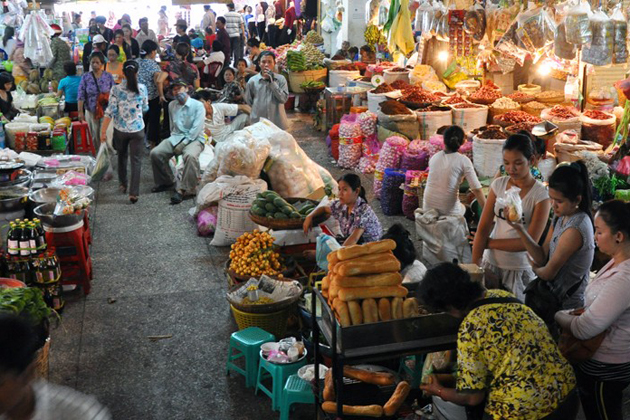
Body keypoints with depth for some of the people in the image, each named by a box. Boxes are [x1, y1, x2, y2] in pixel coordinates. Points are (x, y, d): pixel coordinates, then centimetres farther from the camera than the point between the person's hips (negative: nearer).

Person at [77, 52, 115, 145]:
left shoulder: (108, 76, 0)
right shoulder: (85, 77, -1)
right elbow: (81, 96, -3)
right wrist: (80, 112, -8)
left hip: (106, 111, -1)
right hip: (91, 112, 1)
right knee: (95, 135, 9)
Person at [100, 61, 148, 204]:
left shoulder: (116, 89, -10)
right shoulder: (142, 88, -7)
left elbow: (110, 112, -12)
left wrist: (103, 131, -6)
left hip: (120, 130, 1)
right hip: (137, 129, -1)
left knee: (122, 156, 24)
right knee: (136, 160, 5)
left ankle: (123, 184, 38)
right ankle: (133, 193, 1)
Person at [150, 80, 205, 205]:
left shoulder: (198, 106, -7)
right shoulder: (172, 105, 12)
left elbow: (196, 130, -14)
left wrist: (182, 144, -16)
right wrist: (174, 140, 6)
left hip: (194, 139, -6)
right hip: (176, 138, 6)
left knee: (190, 156, -38)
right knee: (155, 153, -14)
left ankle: (184, 190, -31)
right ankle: (166, 182, 7)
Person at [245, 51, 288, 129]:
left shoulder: (281, 79, -2)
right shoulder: (252, 81, 0)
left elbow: (284, 98, -11)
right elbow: (248, 101, 10)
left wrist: (272, 82, -14)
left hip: (278, 123, 0)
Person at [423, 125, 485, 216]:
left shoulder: (434, 157, 7)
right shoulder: (463, 160, -5)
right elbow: (477, 189, -10)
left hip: (428, 208, 3)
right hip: (449, 211, -3)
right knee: (463, 208, 29)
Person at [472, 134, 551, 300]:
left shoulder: (540, 194, -12)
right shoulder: (498, 185, -1)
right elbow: (483, 228, -4)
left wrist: (489, 242, -9)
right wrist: (474, 265, -12)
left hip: (519, 269, -3)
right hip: (490, 263, 3)